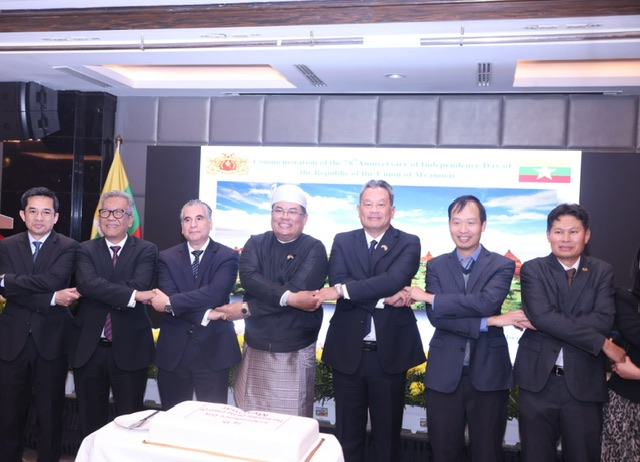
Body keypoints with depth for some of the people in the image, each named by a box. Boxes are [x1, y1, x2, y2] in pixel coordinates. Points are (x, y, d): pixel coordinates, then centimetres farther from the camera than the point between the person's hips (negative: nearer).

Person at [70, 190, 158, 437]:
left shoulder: (146, 250, 0)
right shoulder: (86, 250, 4)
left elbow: (138, 285, -18)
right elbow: (87, 283, -16)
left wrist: (99, 291, -15)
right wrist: (132, 295, -25)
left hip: (129, 348, -2)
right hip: (88, 348, 2)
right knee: (91, 422, 16)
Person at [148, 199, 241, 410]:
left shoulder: (228, 256, -2)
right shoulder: (167, 258, 5)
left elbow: (215, 294, -17)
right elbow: (168, 297, -9)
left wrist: (171, 303, -19)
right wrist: (204, 315, -20)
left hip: (213, 351, -2)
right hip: (173, 351, 2)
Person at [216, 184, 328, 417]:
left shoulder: (314, 249, -5)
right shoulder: (256, 243, 5)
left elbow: (297, 290, -18)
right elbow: (248, 277, -14)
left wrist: (246, 309, -16)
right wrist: (288, 296, -27)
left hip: (294, 354, -3)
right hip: (255, 350, 3)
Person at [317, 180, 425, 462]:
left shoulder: (408, 244, -1)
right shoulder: (342, 241, 5)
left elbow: (394, 280, -18)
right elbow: (338, 282, -11)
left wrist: (343, 290, -22)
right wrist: (384, 299, -20)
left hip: (390, 352, -1)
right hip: (348, 351, 1)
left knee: (387, 434, 13)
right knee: (347, 434, 14)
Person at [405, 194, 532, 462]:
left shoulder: (502, 266, 0)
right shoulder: (436, 266, 5)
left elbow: (486, 302, -20)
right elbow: (436, 317, -9)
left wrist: (430, 297, -15)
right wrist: (491, 321, -17)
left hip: (488, 374, -1)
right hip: (444, 375, 2)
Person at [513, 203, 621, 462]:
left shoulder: (602, 272, 4)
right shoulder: (532, 270, -1)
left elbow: (604, 321, -12)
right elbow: (541, 315, -18)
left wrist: (543, 323, -16)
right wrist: (602, 344, -18)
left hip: (584, 383, 1)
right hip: (538, 380, -1)